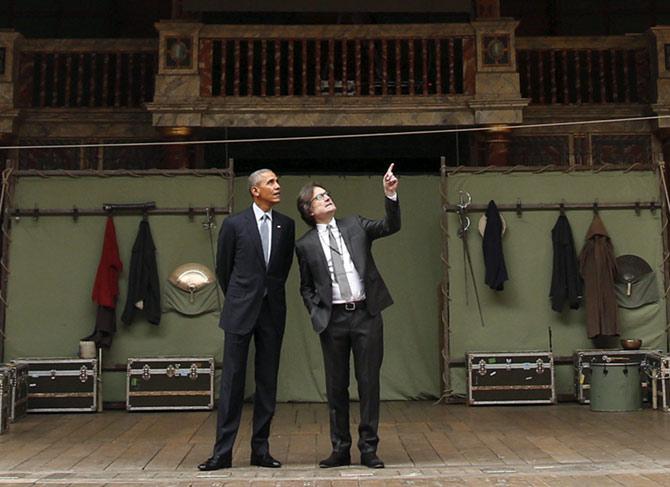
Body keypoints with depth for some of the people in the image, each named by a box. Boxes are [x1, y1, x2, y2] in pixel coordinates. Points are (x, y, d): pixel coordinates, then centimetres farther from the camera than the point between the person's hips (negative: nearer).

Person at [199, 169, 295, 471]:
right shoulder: (234, 224, -3)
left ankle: (260, 450, 16)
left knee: (267, 382, 7)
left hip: (272, 310, 3)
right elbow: (222, 268, 7)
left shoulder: (286, 225, 6)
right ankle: (223, 451, 6)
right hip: (241, 311, -3)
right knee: (232, 381, 0)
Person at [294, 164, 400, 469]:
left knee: (369, 382, 3)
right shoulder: (305, 244, 6)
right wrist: (316, 313, 0)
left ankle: (369, 448, 13)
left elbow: (391, 226, -3)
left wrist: (390, 195, -16)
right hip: (333, 319, 0)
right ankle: (340, 449, 19)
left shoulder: (355, 225, 9)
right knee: (336, 386, 7)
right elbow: (306, 287, 13)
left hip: (366, 314, 0)